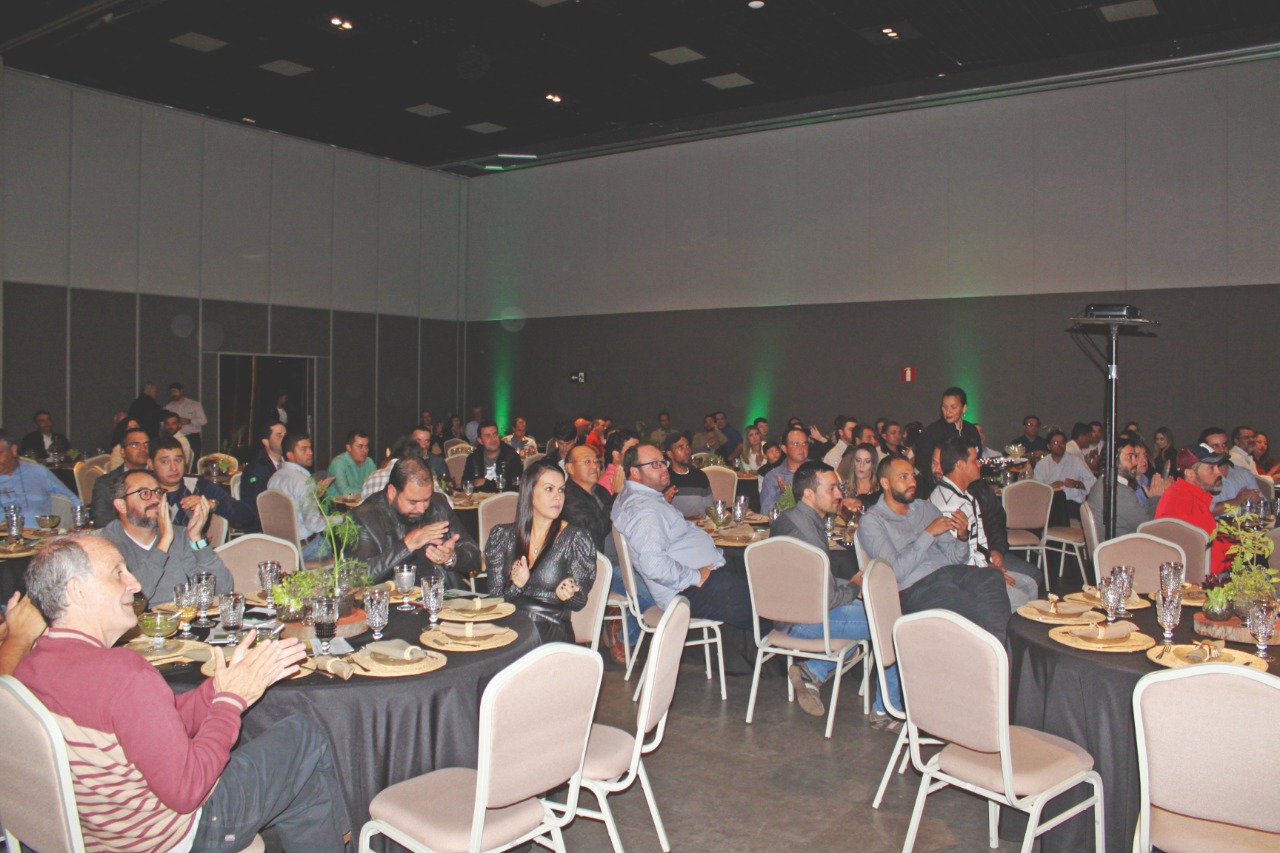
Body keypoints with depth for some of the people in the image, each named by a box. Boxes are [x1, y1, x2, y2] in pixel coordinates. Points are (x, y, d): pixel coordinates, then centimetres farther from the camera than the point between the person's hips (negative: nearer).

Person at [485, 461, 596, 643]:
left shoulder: (577, 539, 2)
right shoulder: (502, 535, 9)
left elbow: (579, 602, 4)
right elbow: (494, 595, 6)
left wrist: (566, 594, -19)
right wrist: (517, 586, -15)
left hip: (552, 634, -2)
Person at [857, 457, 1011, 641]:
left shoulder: (926, 508, 22)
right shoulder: (872, 521, 2)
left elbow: (955, 558, 17)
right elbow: (896, 572, -11)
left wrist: (962, 536, -5)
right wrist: (928, 534, -10)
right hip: (915, 587, -6)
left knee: (993, 579, -29)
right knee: (981, 609, -33)